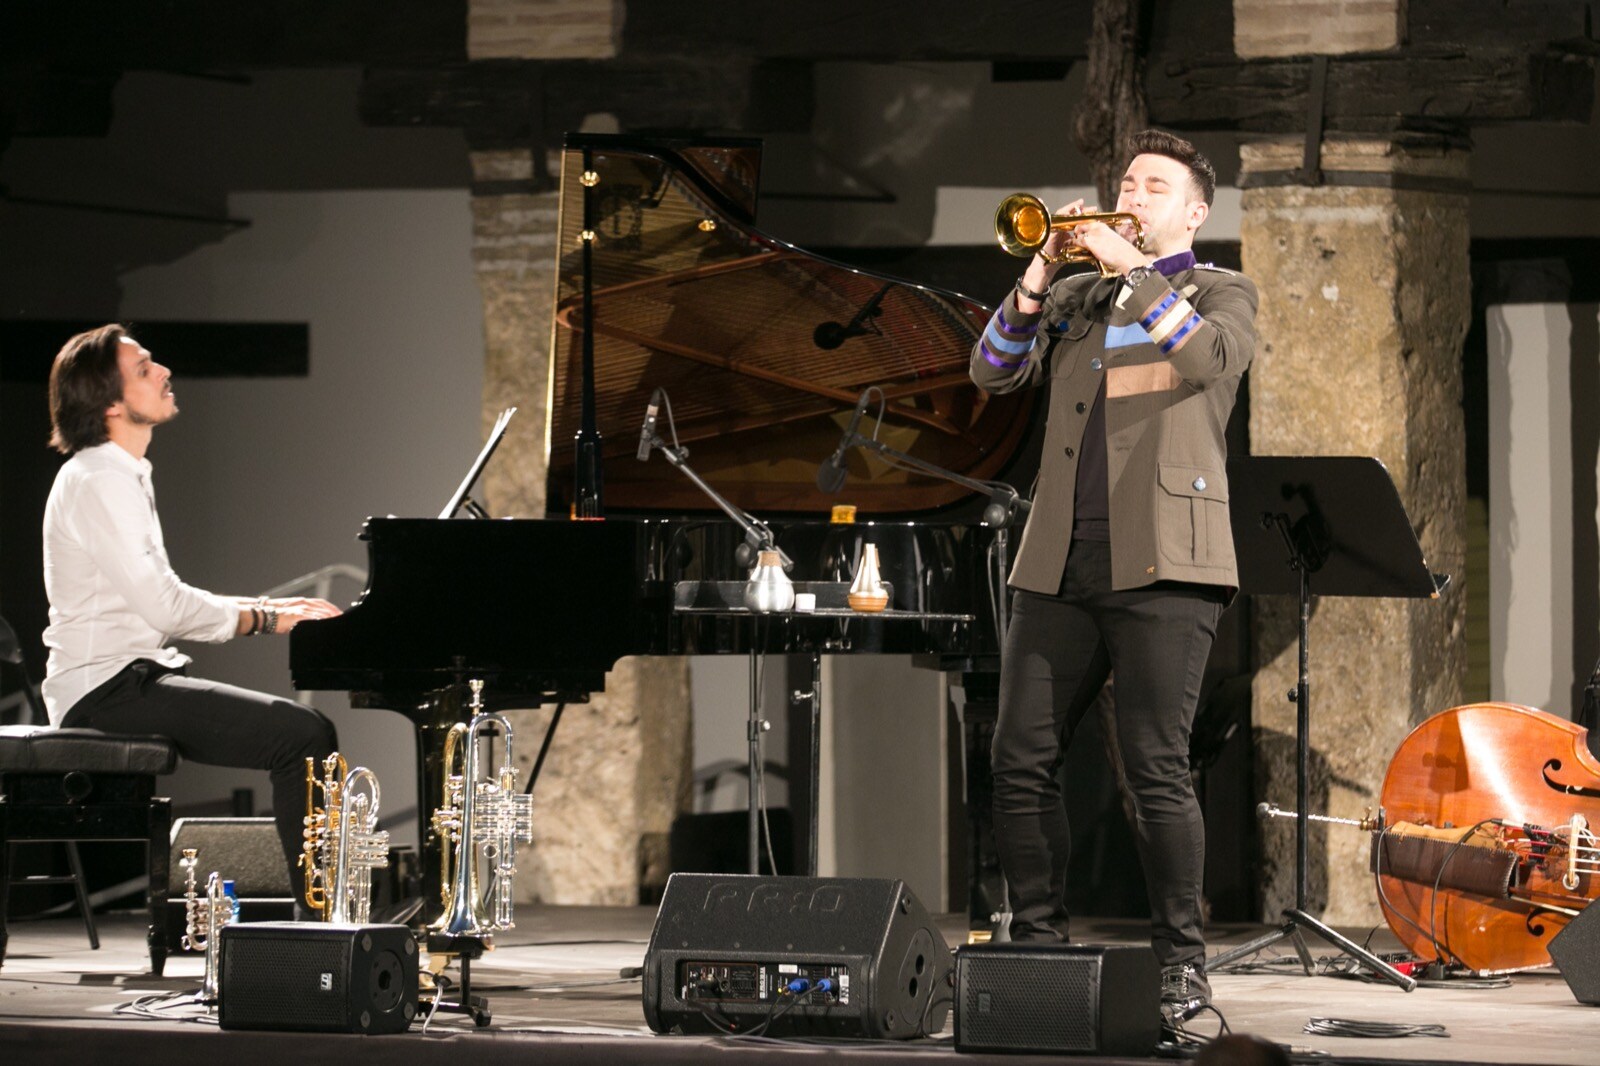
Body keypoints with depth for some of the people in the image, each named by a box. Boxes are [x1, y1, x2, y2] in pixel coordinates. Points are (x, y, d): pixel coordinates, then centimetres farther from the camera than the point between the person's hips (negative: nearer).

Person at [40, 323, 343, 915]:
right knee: (302, 736, -18)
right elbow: (164, 606, -20)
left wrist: (268, 607, 11)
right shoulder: (98, 482, -14)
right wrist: (266, 617, -9)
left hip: (132, 681, 11)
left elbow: (158, 601, 22)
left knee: (307, 730, 7)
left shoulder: (123, 478, 20)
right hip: (110, 689, -11)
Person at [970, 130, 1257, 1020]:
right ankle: (1038, 946, 10)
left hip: (1163, 563, -5)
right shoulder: (1077, 295, 21)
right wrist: (1042, 272, -2)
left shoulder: (1222, 292, 9)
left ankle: (1183, 964, -5)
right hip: (1062, 568, 5)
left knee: (1159, 769, -11)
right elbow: (994, 371, 9)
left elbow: (1210, 358, -13)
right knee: (1021, 763, 0)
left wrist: (1132, 268, -13)